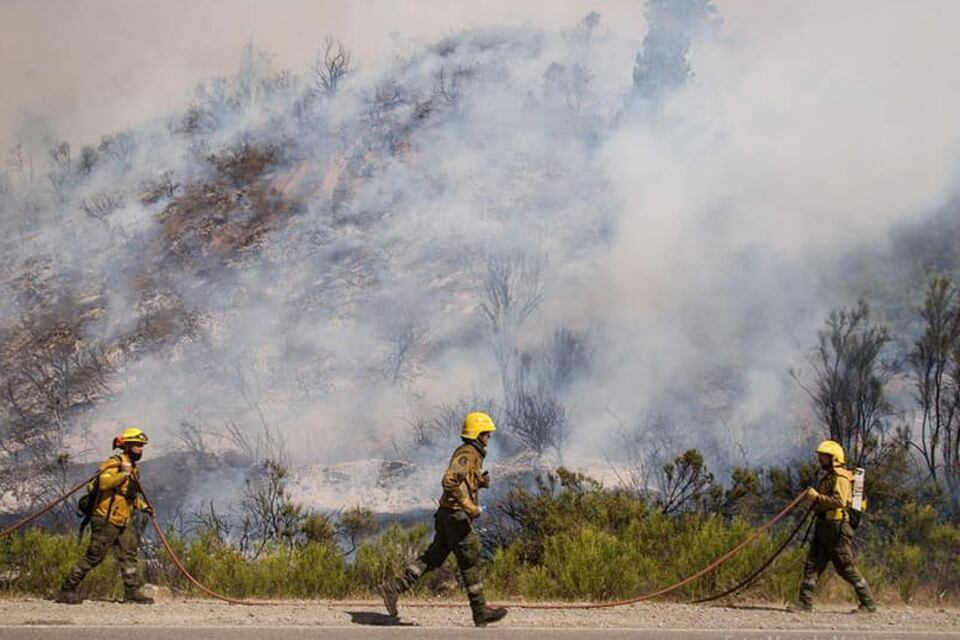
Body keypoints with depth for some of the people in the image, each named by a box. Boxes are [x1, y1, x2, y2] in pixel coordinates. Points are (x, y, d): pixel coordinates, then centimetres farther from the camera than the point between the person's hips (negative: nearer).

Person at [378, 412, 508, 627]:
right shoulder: (467, 453, -15)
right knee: (470, 562, -2)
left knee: (433, 558, 10)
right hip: (455, 515, -10)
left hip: (447, 515, 10)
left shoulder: (472, 453, 17)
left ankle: (393, 587, 8)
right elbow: (449, 480, -28)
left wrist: (482, 481, 9)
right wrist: (468, 506, -26)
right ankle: (481, 612, 5)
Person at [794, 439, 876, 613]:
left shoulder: (840, 477, -12)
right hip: (824, 526, 10)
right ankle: (805, 603, 3)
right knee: (812, 564, 3)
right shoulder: (828, 476, 19)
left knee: (847, 568, -5)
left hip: (836, 527, -10)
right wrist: (812, 498, 10)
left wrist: (817, 497, -21)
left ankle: (868, 603, 4)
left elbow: (839, 501, -25)